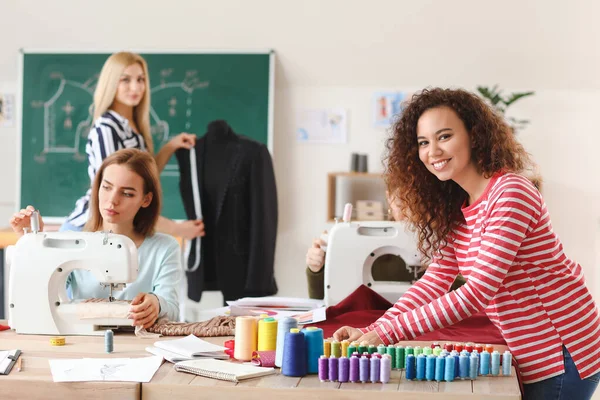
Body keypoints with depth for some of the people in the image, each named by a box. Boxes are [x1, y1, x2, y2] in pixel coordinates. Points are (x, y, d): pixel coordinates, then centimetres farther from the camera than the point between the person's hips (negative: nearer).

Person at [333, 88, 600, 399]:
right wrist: (371, 331, -12)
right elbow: (435, 280, 2)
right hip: (532, 355, 8)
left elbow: (477, 292, -27)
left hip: (563, 355, -8)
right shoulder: (457, 209, 6)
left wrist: (387, 333, -26)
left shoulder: (511, 194, -22)